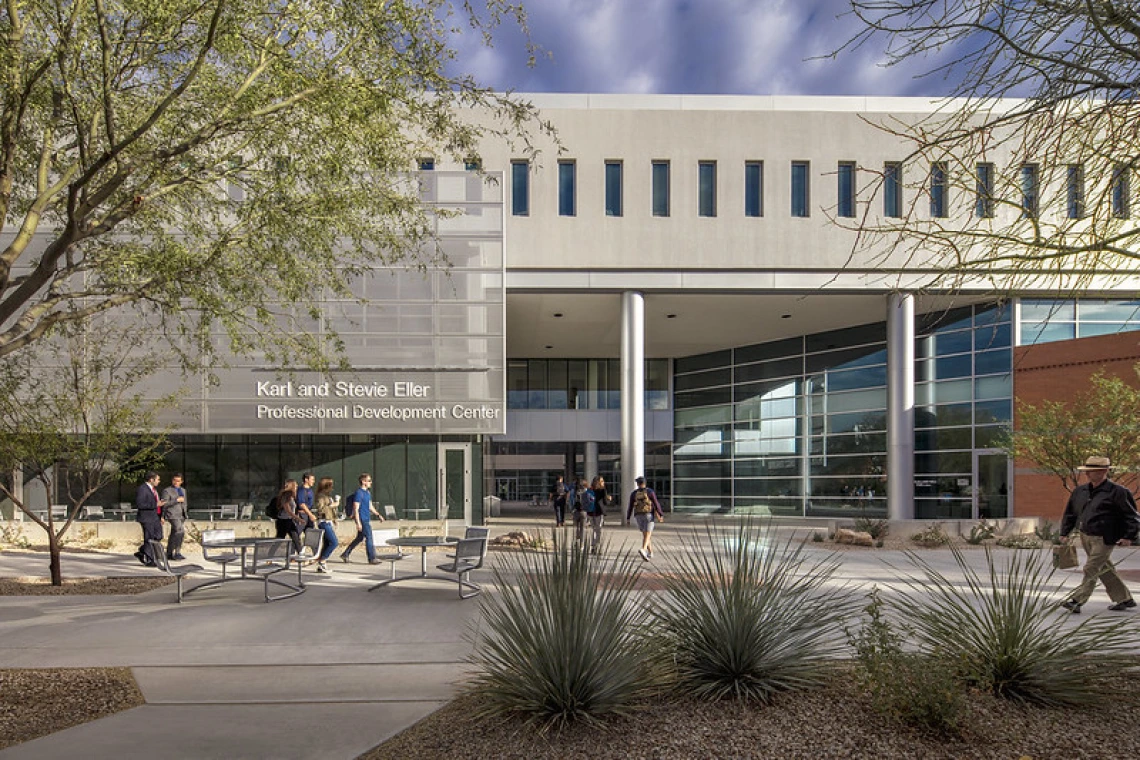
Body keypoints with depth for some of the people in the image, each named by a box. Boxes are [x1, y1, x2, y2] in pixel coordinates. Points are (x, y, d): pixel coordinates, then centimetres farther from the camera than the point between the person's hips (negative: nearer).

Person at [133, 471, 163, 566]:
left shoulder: (154, 488, 12)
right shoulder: (142, 489, -16)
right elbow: (139, 505, -23)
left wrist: (161, 516, 17)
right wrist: (155, 504, -25)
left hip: (155, 517, 9)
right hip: (146, 517, -9)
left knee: (158, 536, 10)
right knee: (149, 539, -1)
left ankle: (141, 553, 24)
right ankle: (149, 560, 10)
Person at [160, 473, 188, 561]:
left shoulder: (183, 490, 18)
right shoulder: (167, 490, -2)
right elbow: (164, 504, -11)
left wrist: (184, 515, 22)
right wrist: (176, 500, -17)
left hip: (180, 516, 7)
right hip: (172, 515, -7)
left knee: (174, 534, 9)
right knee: (180, 532, -19)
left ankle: (169, 554, 15)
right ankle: (177, 553, -15)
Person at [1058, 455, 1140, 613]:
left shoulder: (1117, 492, -10)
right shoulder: (1080, 491, 9)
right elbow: (1070, 513, 17)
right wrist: (1065, 532, 14)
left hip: (1103, 539, -7)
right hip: (1085, 536, 7)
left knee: (1091, 569, -8)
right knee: (1105, 569, 16)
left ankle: (1077, 600, -5)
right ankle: (1124, 599, 31)